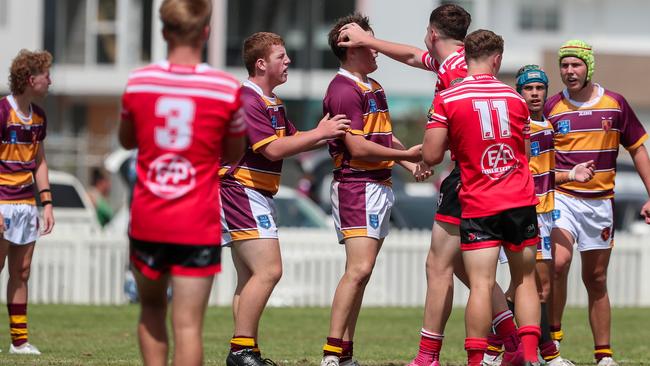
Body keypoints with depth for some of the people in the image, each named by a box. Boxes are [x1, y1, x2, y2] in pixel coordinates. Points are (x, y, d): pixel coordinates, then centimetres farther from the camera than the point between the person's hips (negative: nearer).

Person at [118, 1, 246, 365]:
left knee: (152, 308, 21)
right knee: (188, 324, -5)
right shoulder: (227, 88, -7)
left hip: (147, 221, 2)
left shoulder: (139, 82, -1)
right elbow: (234, 155, 7)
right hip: (198, 225, -2)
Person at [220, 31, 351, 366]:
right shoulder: (248, 100, -16)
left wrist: (328, 135, 13)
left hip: (256, 197, 11)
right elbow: (273, 149, -21)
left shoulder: (270, 102, 18)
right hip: (241, 191, -11)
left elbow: (291, 139, 26)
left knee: (250, 278, 10)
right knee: (268, 270, -17)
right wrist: (319, 133, -16)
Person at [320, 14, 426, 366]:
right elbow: (358, 147, -20)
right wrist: (406, 154, -15)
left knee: (360, 272, 8)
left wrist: (408, 161, 14)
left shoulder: (373, 88, 18)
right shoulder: (344, 91, -14)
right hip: (357, 187, -10)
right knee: (359, 269, -17)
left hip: (380, 185, 10)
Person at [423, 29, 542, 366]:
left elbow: (431, 156, -9)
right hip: (521, 202, 3)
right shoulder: (515, 98, 5)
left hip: (478, 207, -3)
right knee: (525, 280, 12)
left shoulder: (447, 100, -6)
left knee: (481, 286, -7)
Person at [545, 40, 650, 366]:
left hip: (600, 203, 2)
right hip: (561, 199, -2)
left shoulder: (615, 105, 3)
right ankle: (551, 338, -12)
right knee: (559, 262, -24)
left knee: (596, 279, 8)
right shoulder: (551, 108, 0)